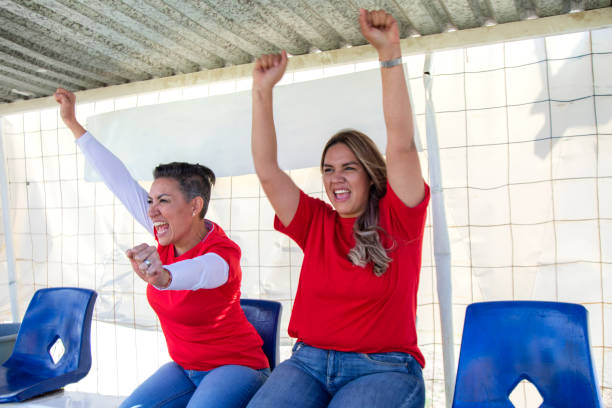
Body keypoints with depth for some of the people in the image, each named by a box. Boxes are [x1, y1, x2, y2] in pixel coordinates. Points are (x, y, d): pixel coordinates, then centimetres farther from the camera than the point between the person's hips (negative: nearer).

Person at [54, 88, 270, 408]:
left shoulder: (222, 252, -24)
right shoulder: (169, 233, -5)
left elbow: (197, 272, -48)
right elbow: (120, 180, -3)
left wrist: (163, 276, -72)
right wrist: (72, 123, 0)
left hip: (236, 366, -6)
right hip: (184, 367, 6)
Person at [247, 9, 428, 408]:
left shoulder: (397, 221, 1)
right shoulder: (316, 222, 10)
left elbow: (402, 145, -11)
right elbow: (266, 170, 2)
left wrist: (390, 53, -17)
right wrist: (263, 91, -5)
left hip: (383, 369, -2)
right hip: (308, 363, 3)